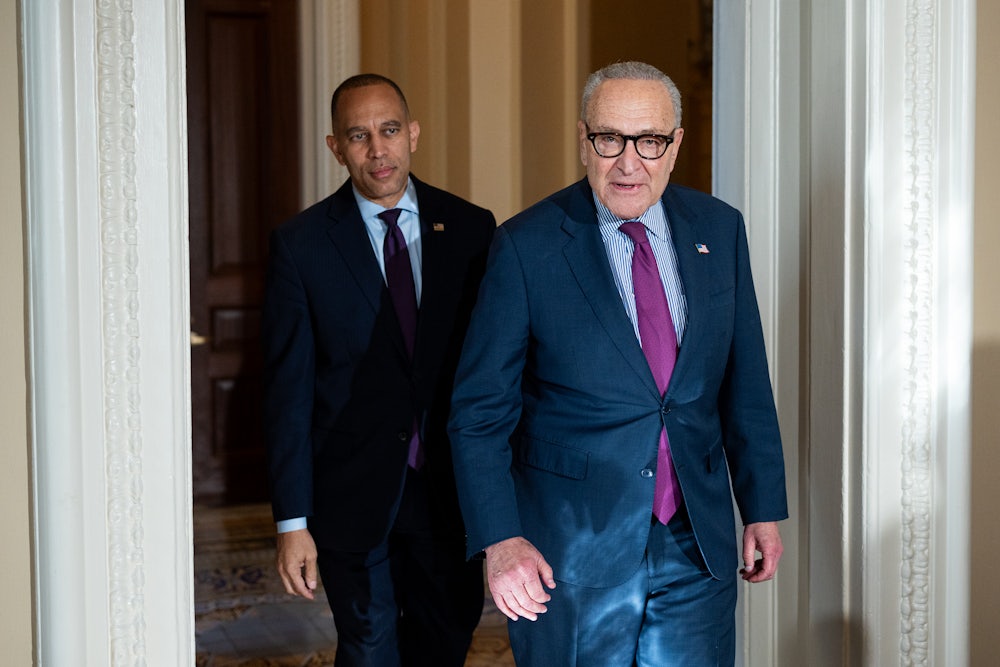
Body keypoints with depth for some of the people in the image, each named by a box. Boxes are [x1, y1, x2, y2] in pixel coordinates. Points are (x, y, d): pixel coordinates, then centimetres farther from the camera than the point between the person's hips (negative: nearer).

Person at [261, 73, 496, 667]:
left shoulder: (471, 229, 0)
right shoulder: (301, 244, -6)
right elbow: (288, 390, -6)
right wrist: (292, 521, -9)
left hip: (448, 484, 2)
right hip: (354, 490, -2)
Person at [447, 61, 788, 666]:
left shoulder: (719, 230, 3)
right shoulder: (527, 245, -9)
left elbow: (746, 383, 9)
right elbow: (480, 410, -8)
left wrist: (764, 508, 8)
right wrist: (500, 539, -17)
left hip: (696, 547, 3)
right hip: (571, 550, -3)